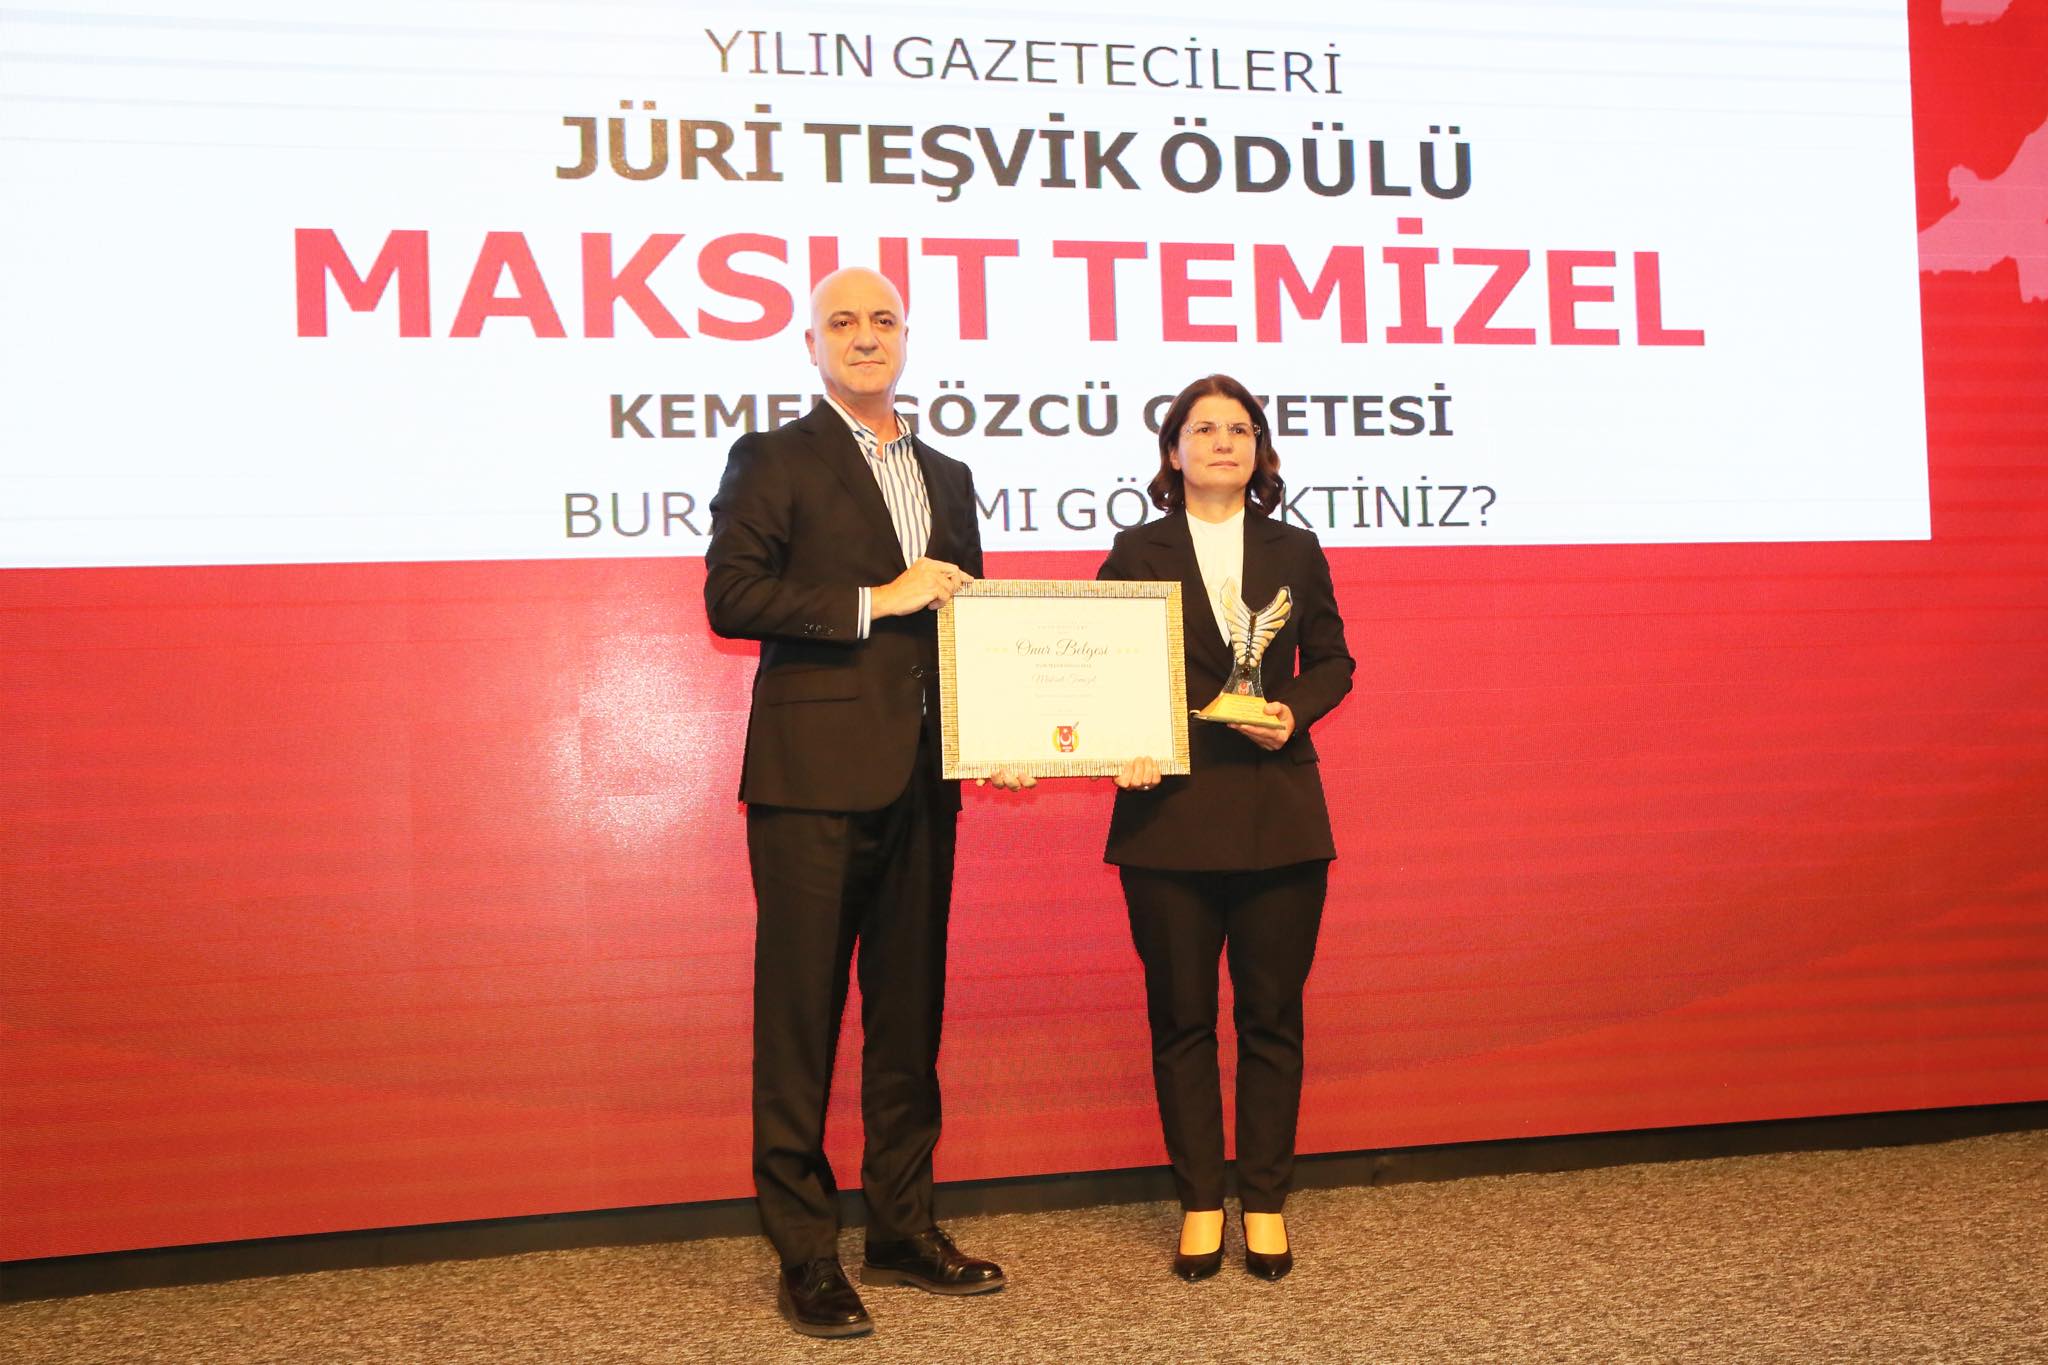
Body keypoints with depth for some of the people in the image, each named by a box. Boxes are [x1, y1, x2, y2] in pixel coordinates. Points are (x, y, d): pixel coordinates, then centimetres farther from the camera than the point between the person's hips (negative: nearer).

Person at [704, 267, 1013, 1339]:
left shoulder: (946, 477, 20)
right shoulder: (773, 460, 1)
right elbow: (730, 598, -11)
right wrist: (875, 600, -13)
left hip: (920, 782, 6)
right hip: (815, 778, -6)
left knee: (910, 1014, 11)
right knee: (800, 1022, -1)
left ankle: (902, 1230, 22)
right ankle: (805, 1258, 7)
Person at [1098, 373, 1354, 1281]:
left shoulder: (1295, 550, 10)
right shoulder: (1137, 551, 4)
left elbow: (1332, 662, 14)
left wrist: (1294, 712, -5)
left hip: (1278, 812, 1)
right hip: (1169, 813, -1)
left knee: (1272, 1014, 5)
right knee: (1180, 1016, 5)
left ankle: (1265, 1201, 17)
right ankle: (1200, 1202, 17)